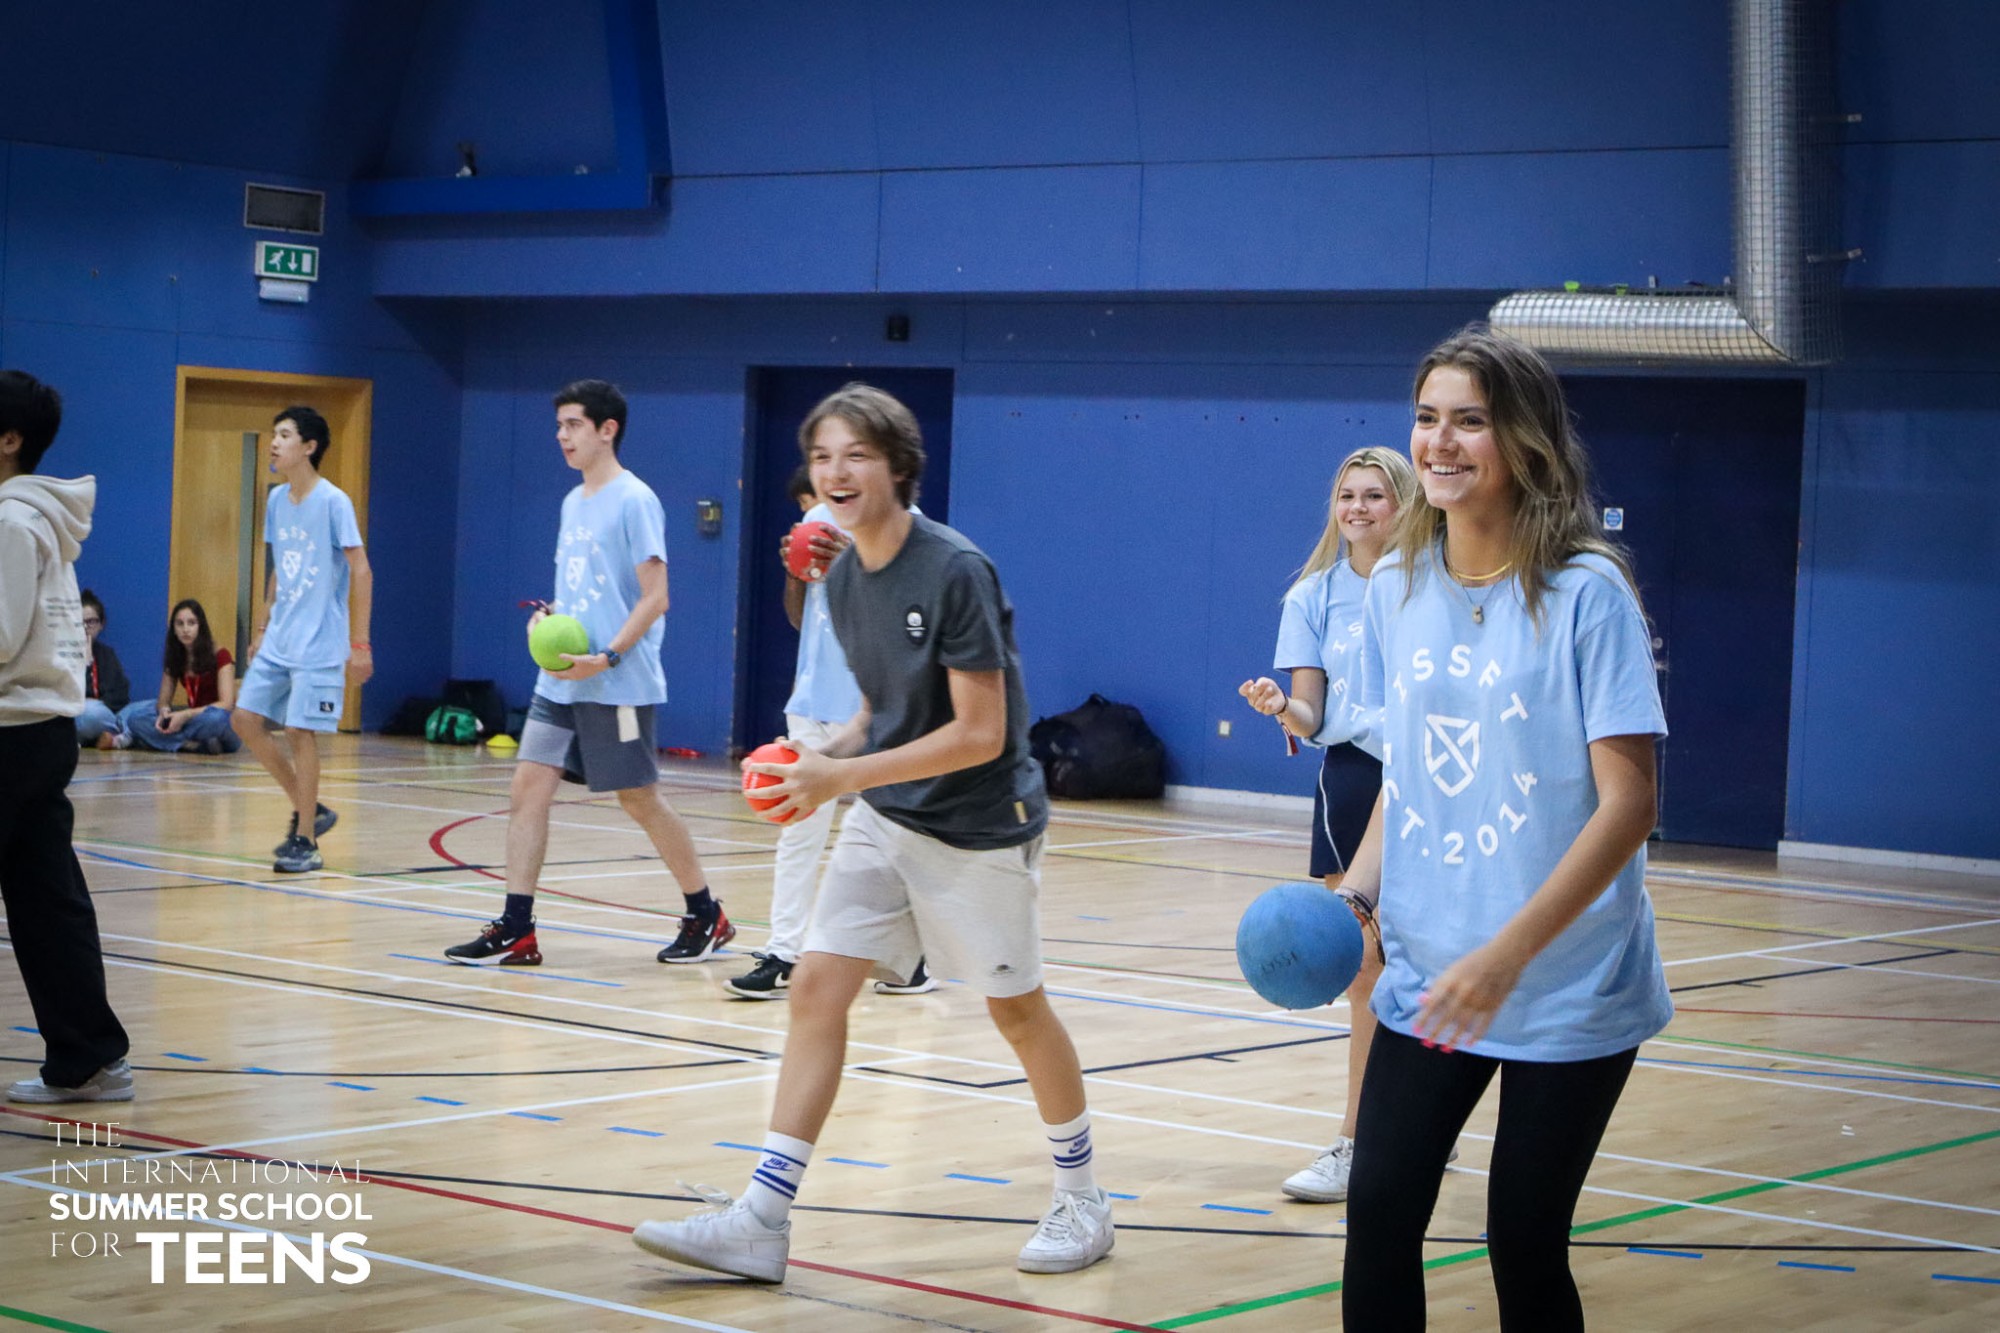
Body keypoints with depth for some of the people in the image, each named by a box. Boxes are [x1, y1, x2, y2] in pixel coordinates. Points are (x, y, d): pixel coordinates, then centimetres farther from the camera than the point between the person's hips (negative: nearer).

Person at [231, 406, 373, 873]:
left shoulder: (333, 502, -12)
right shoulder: (277, 500, 9)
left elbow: (361, 572, -12)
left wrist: (360, 643, -15)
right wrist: (263, 628, 18)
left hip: (318, 643, -8)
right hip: (278, 641, 8)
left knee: (300, 732, -7)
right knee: (246, 719, 4)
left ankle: (305, 840, 4)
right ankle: (309, 811, 17)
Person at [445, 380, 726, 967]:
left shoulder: (633, 500, -10)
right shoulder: (573, 502, 15)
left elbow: (654, 597, -13)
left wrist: (607, 658, -22)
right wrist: (547, 615, 4)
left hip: (618, 684, -8)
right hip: (561, 681, 8)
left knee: (639, 799, 0)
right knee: (529, 784, -1)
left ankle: (707, 917, 16)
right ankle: (515, 930, 0)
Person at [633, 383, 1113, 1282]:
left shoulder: (955, 573, -21)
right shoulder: (844, 579, 3)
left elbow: (980, 733, -22)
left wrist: (843, 776, -23)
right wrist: (828, 754, -4)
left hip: (978, 828, -6)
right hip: (885, 819, 6)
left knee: (1016, 1009, 8)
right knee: (816, 988, -4)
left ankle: (1082, 1200, 29)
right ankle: (760, 1223, -5)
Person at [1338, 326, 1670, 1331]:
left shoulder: (1585, 593, -14)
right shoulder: (1395, 587, 3)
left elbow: (1628, 805, -17)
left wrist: (1506, 956, -24)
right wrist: (1357, 889, -3)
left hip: (1566, 992, -4)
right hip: (1425, 981, 4)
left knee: (1524, 1246, 1)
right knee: (1379, 1215, -3)